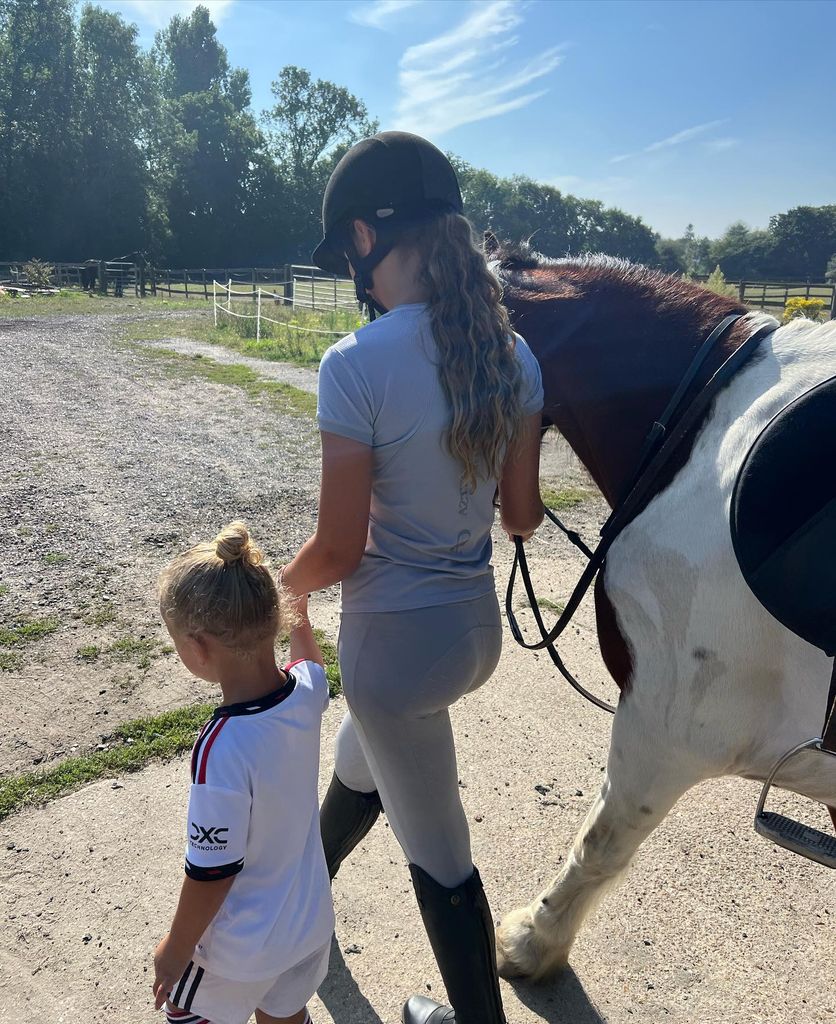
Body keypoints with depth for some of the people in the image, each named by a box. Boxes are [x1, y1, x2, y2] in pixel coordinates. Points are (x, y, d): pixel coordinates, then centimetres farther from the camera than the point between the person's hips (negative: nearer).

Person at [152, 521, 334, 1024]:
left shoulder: (222, 750, -36)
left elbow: (211, 872, -24)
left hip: (240, 949, -5)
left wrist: (175, 950, -7)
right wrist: (301, 618, 25)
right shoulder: (307, 691, -18)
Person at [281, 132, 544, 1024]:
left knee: (436, 849, 16)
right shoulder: (513, 355, -4)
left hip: (395, 636, -8)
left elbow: (339, 551, -18)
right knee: (359, 765, 34)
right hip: (477, 621, 8)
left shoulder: (357, 365, -23)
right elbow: (522, 515, 2)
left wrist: (283, 586, 3)